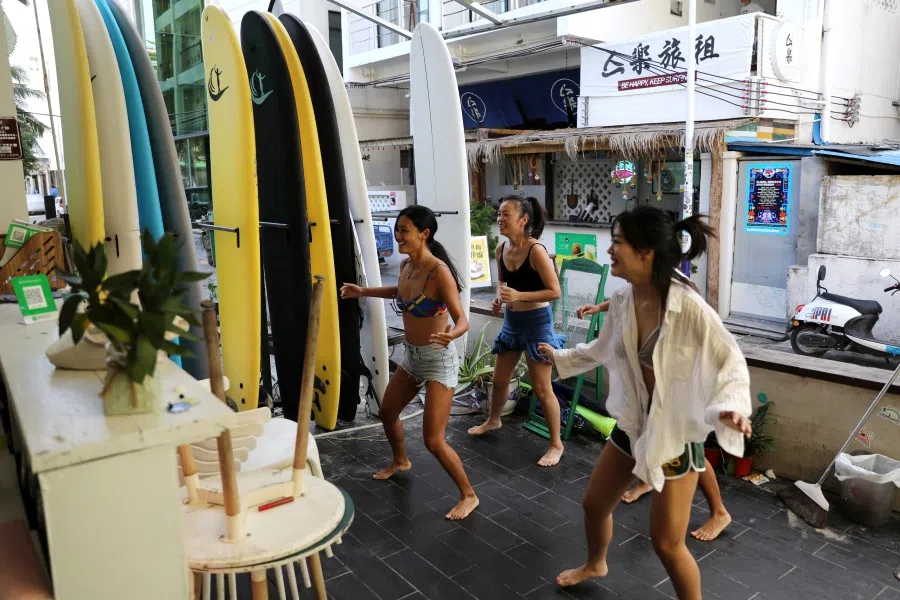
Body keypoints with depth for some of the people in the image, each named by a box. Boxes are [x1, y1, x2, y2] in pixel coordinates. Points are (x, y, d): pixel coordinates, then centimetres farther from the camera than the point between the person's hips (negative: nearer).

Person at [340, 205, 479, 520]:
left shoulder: (439, 272, -25)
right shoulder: (405, 266, -1)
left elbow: (462, 321, -25)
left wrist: (451, 334, -47)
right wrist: (363, 291, 24)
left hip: (438, 359, -8)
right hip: (410, 356, 8)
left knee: (433, 441, -8)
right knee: (387, 413, 23)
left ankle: (469, 496, 15)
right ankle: (400, 461, 53)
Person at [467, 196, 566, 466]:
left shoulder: (536, 250, -20)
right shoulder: (501, 249, 0)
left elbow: (554, 291, -19)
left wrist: (518, 296, -27)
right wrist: (499, 297, -5)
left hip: (537, 322, -7)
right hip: (511, 321, 7)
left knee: (542, 388, -1)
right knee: (499, 379, 21)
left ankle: (556, 444, 15)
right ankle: (493, 420, 47)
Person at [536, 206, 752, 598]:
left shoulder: (689, 308, -27)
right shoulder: (621, 301, -7)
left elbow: (731, 363, -18)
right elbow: (602, 350, 12)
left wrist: (730, 406, -38)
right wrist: (560, 358, 25)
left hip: (676, 434, -6)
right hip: (631, 425, 7)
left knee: (666, 543, 1)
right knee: (594, 504, 22)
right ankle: (595, 564, 54)